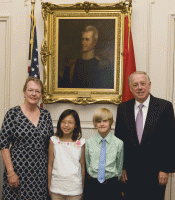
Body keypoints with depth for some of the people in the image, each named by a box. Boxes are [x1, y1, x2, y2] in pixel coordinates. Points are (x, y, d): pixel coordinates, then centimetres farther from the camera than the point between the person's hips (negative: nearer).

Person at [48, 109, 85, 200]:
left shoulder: (80, 143, -2)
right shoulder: (54, 141, 0)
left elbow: (82, 166, 4)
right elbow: (50, 164, 5)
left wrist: (83, 187, 7)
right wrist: (49, 185, 6)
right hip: (56, 187, 1)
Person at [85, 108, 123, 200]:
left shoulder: (118, 143, -3)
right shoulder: (89, 142, -1)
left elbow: (119, 166, 5)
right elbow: (87, 164, 8)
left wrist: (114, 181, 6)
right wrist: (92, 176, 6)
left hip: (111, 185, -1)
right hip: (92, 184, 1)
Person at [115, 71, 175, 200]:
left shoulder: (165, 106, -4)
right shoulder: (123, 108, 4)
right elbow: (119, 139, 7)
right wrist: (121, 168, 2)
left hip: (155, 173, -2)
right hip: (130, 173, 2)